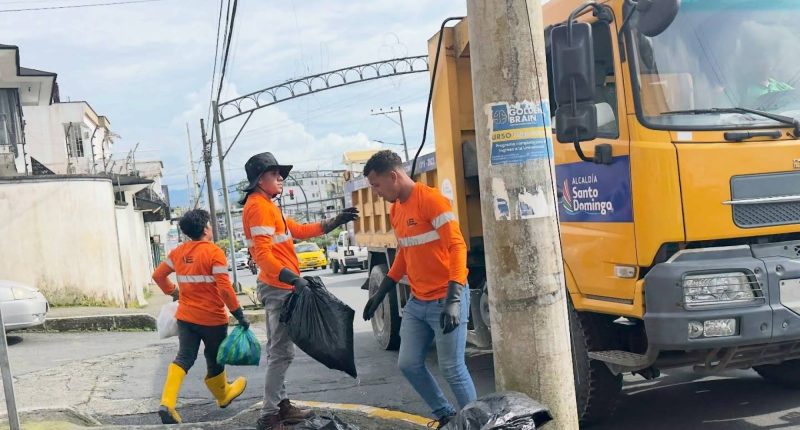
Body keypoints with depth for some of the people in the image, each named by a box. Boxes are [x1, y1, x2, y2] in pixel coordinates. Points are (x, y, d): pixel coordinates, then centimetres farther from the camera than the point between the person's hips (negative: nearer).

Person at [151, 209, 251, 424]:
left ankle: (167, 403, -15)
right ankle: (222, 395, 39)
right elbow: (224, 288, -21)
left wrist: (173, 292, 29)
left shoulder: (178, 252, 4)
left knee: (184, 358, 4)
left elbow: (158, 275, 13)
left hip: (185, 316, 5)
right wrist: (239, 314, -14)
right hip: (211, 318, -4)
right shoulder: (214, 252, -15)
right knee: (215, 358, 15)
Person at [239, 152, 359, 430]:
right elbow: (262, 254, -24)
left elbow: (298, 231, 23)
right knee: (282, 352, -10)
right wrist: (293, 278, -33)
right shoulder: (258, 206, -15)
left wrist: (335, 222, 18)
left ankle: (280, 406, 25)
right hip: (278, 288, -11)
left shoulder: (267, 206, 18)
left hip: (280, 287, 11)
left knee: (278, 350, 16)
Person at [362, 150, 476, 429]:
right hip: (417, 302, 9)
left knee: (452, 369, -3)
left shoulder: (431, 200, -16)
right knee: (409, 363, 10)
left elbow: (457, 247, -21)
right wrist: (381, 293, 22)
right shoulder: (396, 210, 11)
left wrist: (454, 299, -28)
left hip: (444, 301, -9)